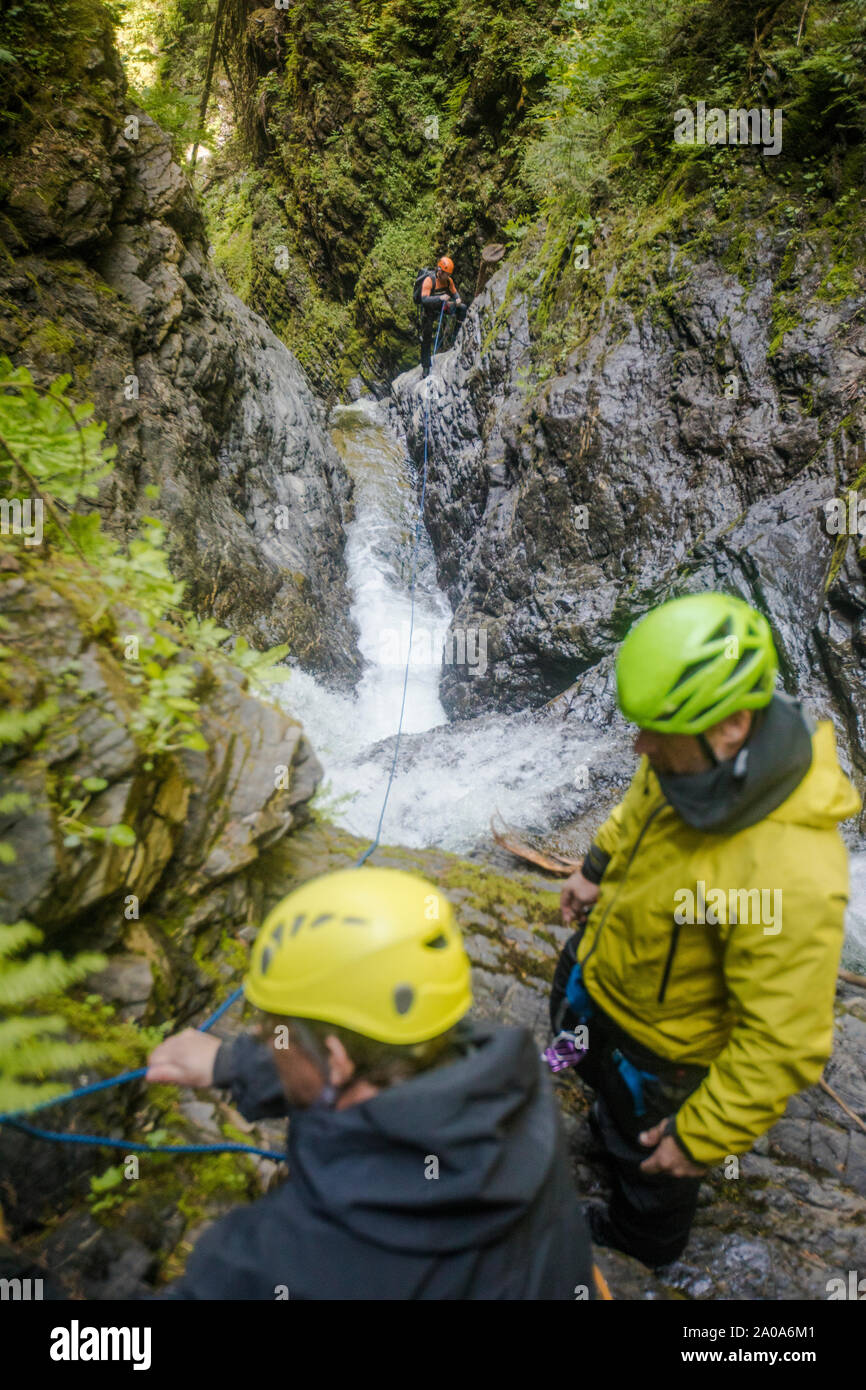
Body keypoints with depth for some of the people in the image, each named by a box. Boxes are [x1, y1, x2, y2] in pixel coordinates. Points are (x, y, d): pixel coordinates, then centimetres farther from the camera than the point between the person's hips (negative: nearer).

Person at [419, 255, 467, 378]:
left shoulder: (448, 280, -7)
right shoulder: (429, 280, -24)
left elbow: (454, 293, 7)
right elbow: (424, 299, -32)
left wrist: (458, 299, -18)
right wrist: (440, 298, -43)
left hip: (442, 307, 5)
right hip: (429, 311, -5)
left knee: (462, 308, -11)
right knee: (426, 340, -2)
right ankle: (425, 366, 5)